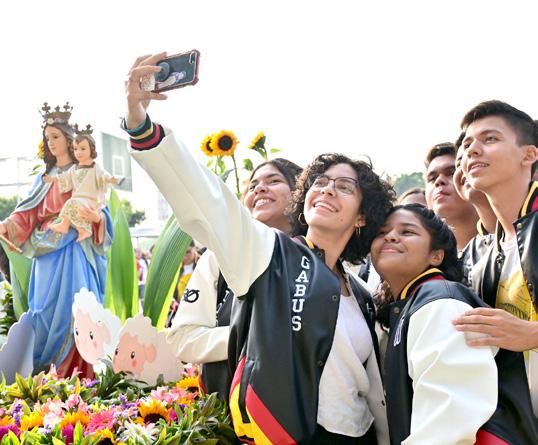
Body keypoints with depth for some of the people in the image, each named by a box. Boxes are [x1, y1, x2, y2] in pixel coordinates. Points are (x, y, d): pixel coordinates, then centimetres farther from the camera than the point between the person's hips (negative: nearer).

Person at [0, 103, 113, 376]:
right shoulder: (45, 175, 18)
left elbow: (99, 210, -2)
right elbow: (29, 211, 10)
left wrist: (96, 217, -25)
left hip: (73, 248, -4)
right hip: (46, 249, 4)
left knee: (70, 305, -10)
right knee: (43, 306, 1)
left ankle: (73, 371, -4)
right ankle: (44, 370, 7)